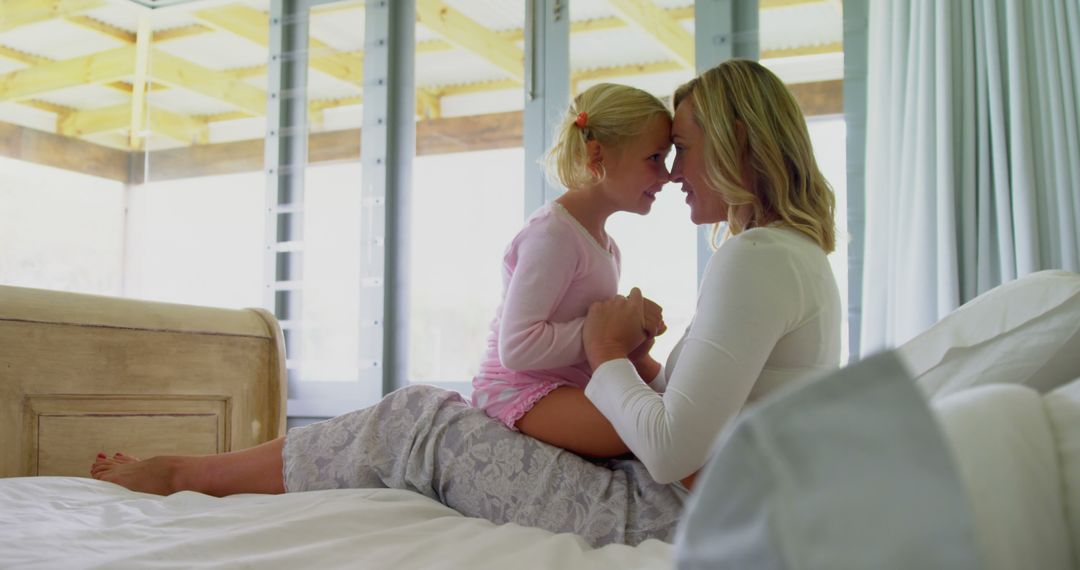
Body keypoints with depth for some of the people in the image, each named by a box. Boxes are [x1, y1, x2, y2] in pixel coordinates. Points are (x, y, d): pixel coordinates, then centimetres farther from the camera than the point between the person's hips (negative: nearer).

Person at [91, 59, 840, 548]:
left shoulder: (755, 258, -19)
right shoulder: (803, 259, 14)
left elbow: (672, 451, -24)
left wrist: (608, 357, -8)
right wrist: (644, 374, 5)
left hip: (660, 521, -9)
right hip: (688, 516, 9)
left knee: (417, 420, -3)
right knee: (446, 415, 13)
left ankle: (181, 472, 14)